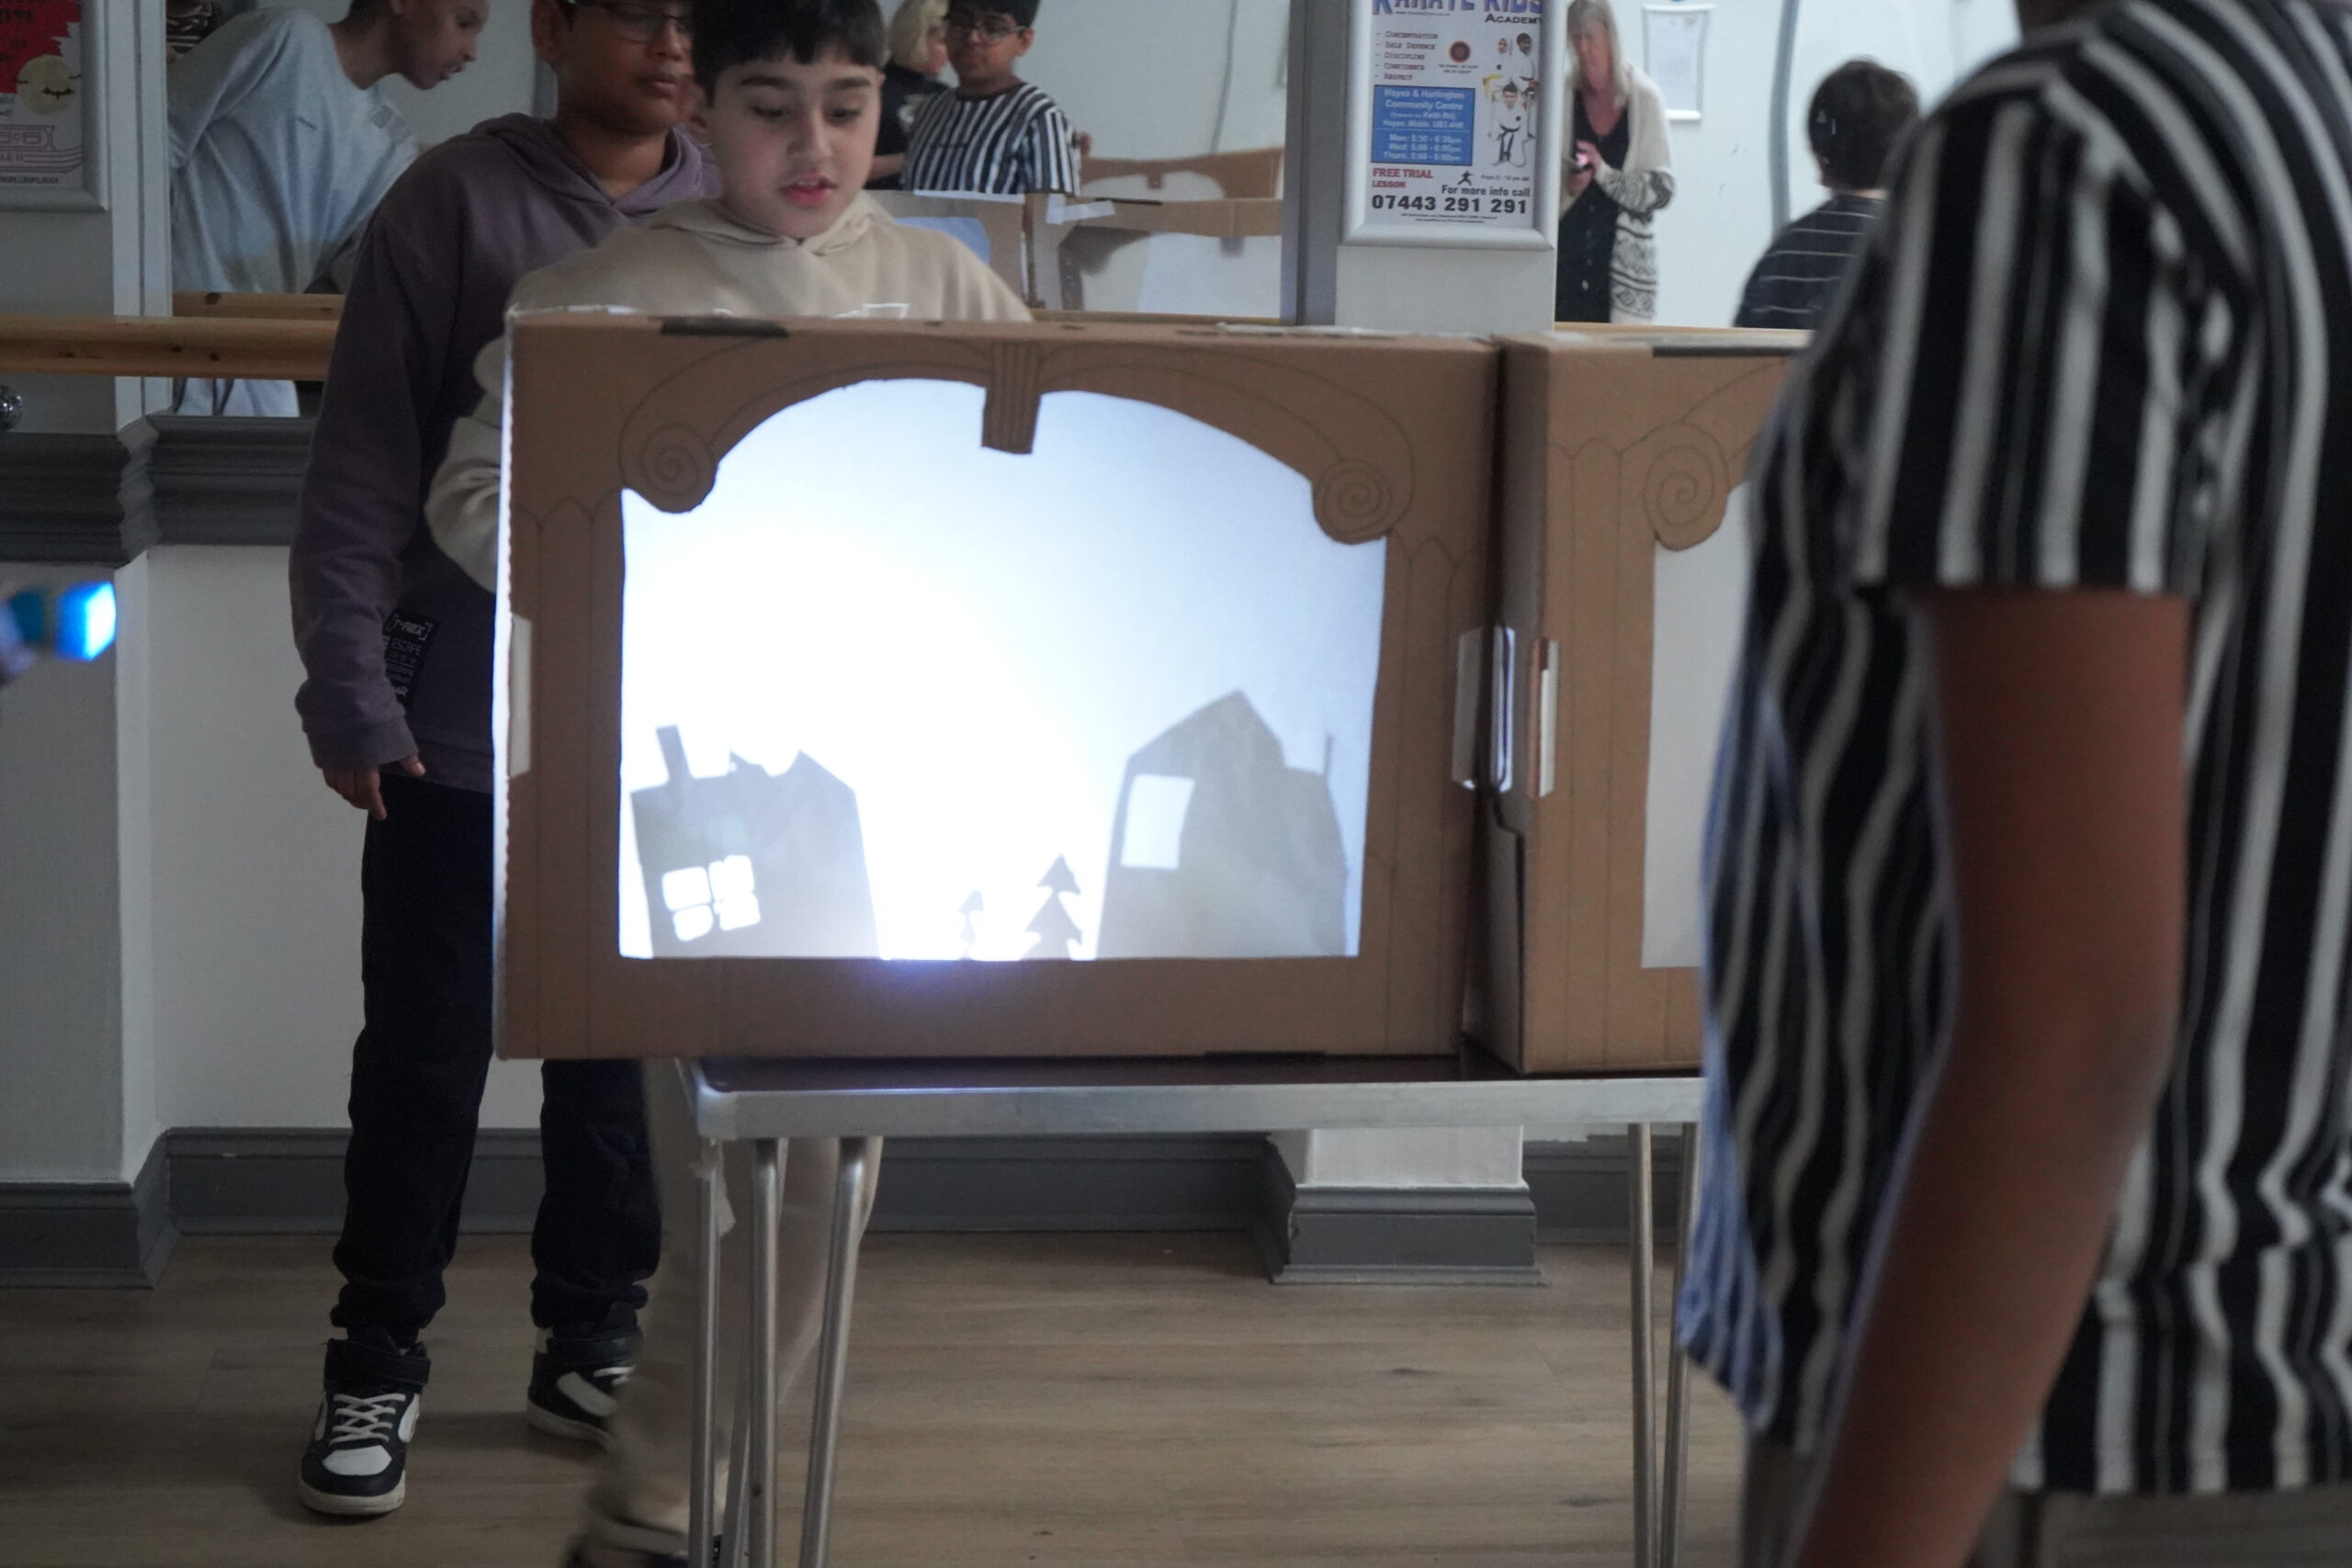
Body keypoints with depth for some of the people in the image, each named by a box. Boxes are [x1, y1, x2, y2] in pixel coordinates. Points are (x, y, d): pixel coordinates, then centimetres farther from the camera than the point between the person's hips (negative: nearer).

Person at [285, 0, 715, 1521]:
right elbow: (361, 466, -6)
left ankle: (592, 1341, 26)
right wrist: (350, 693, -11)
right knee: (426, 1053, 6)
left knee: (619, 1047, 11)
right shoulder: (459, 201, -6)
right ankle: (378, 1367, 19)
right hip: (461, 722, -2)